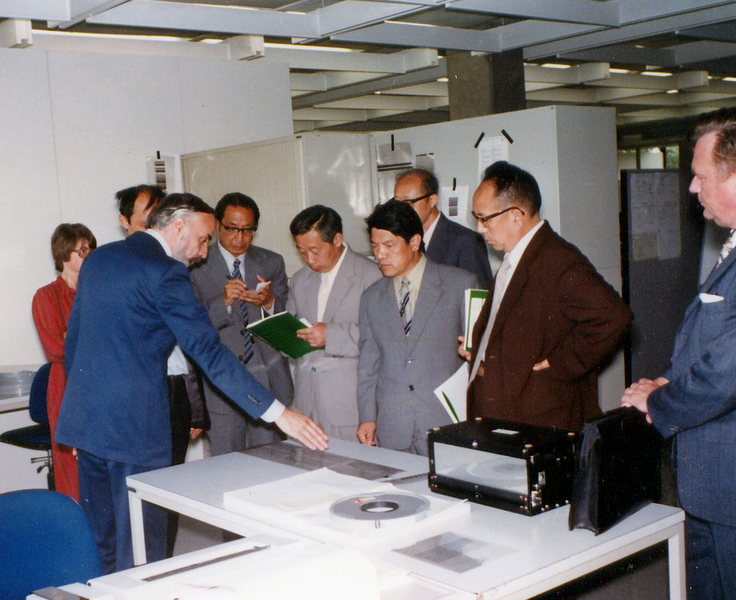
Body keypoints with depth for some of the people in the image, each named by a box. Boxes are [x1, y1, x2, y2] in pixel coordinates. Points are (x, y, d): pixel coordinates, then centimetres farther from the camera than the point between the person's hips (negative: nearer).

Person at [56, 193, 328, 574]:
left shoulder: (97, 258, 12)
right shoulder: (164, 272, -13)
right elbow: (209, 353, -19)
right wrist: (278, 413, -19)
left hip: (83, 418, 8)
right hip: (133, 425, -8)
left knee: (99, 542, 19)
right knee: (140, 549, 3)